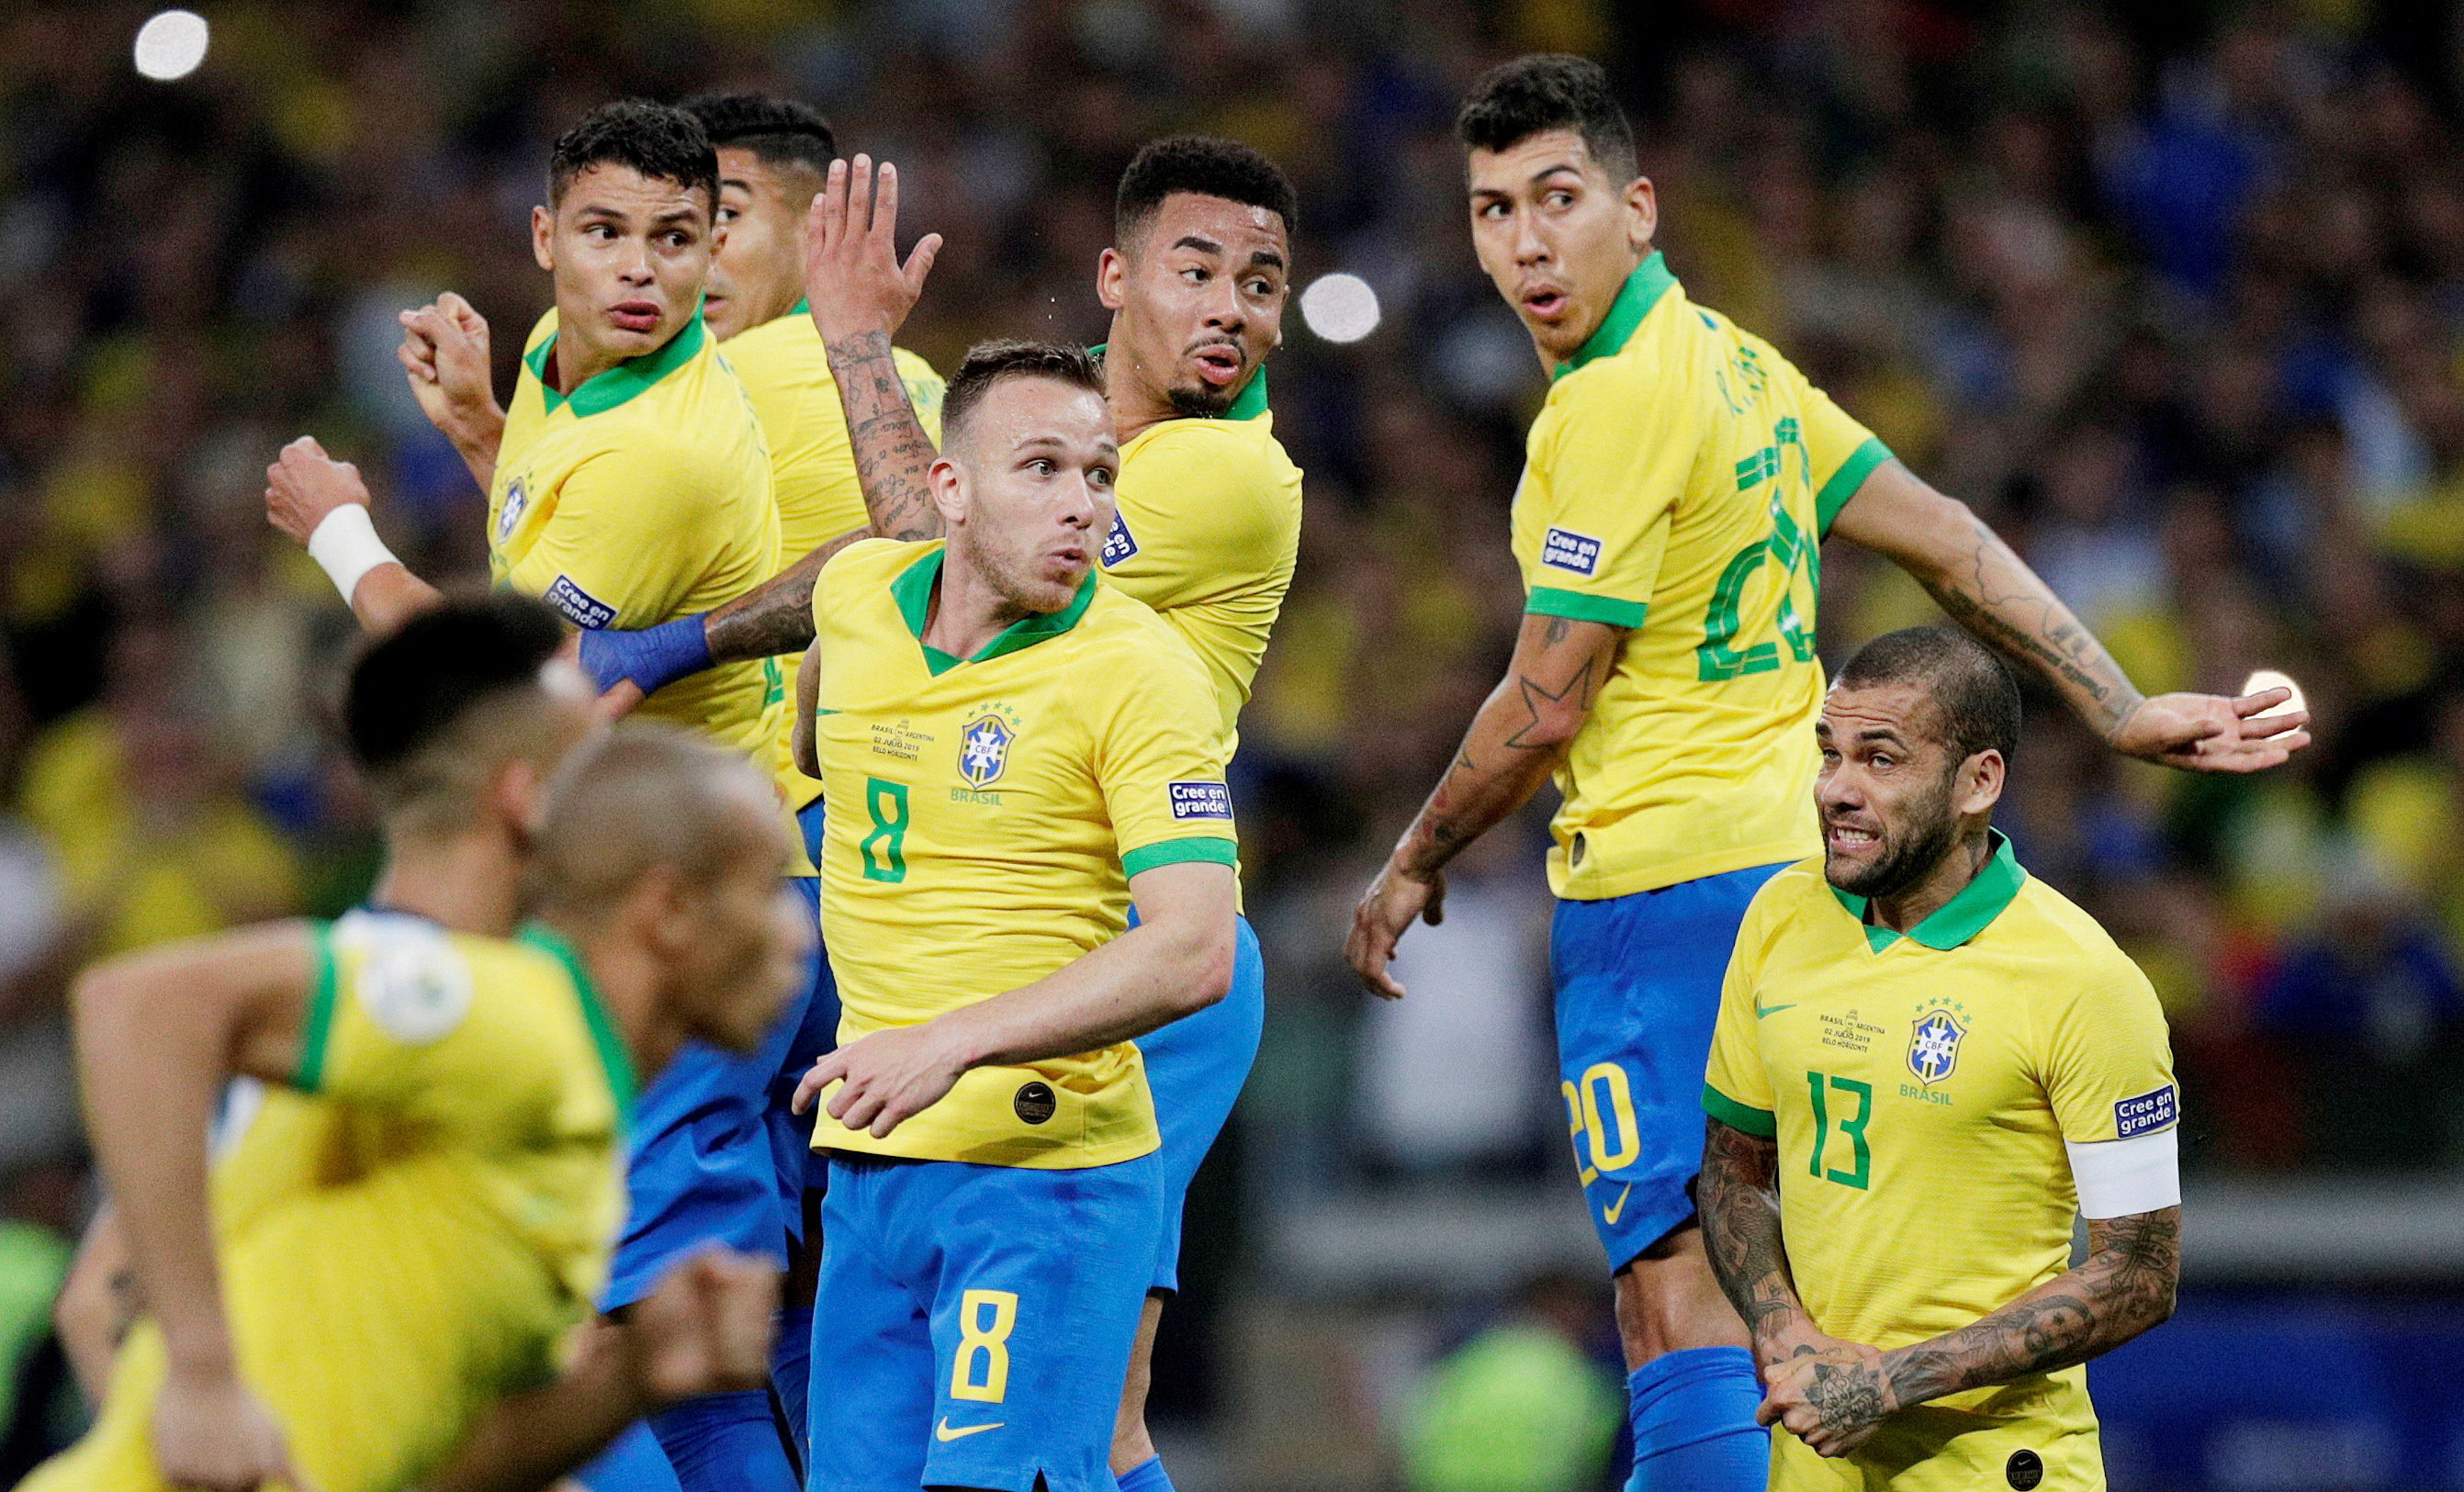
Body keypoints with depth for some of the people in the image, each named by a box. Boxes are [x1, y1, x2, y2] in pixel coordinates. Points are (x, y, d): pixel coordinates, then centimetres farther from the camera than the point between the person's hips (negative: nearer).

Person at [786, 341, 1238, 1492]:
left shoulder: (1139, 670, -14)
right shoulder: (855, 593, 2)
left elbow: (1193, 953, -22)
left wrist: (954, 1043, -30)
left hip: (1050, 1173, -6)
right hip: (869, 1166, 6)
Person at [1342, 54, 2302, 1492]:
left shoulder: (1615, 399, -16)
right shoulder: (1727, 359, 12)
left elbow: (1544, 707, -13)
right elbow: (1951, 543, 15)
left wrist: (1413, 869, 1)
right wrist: (2125, 712, 18)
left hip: (1662, 886, -10)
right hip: (1786, 869, 10)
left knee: (1677, 1293, -13)